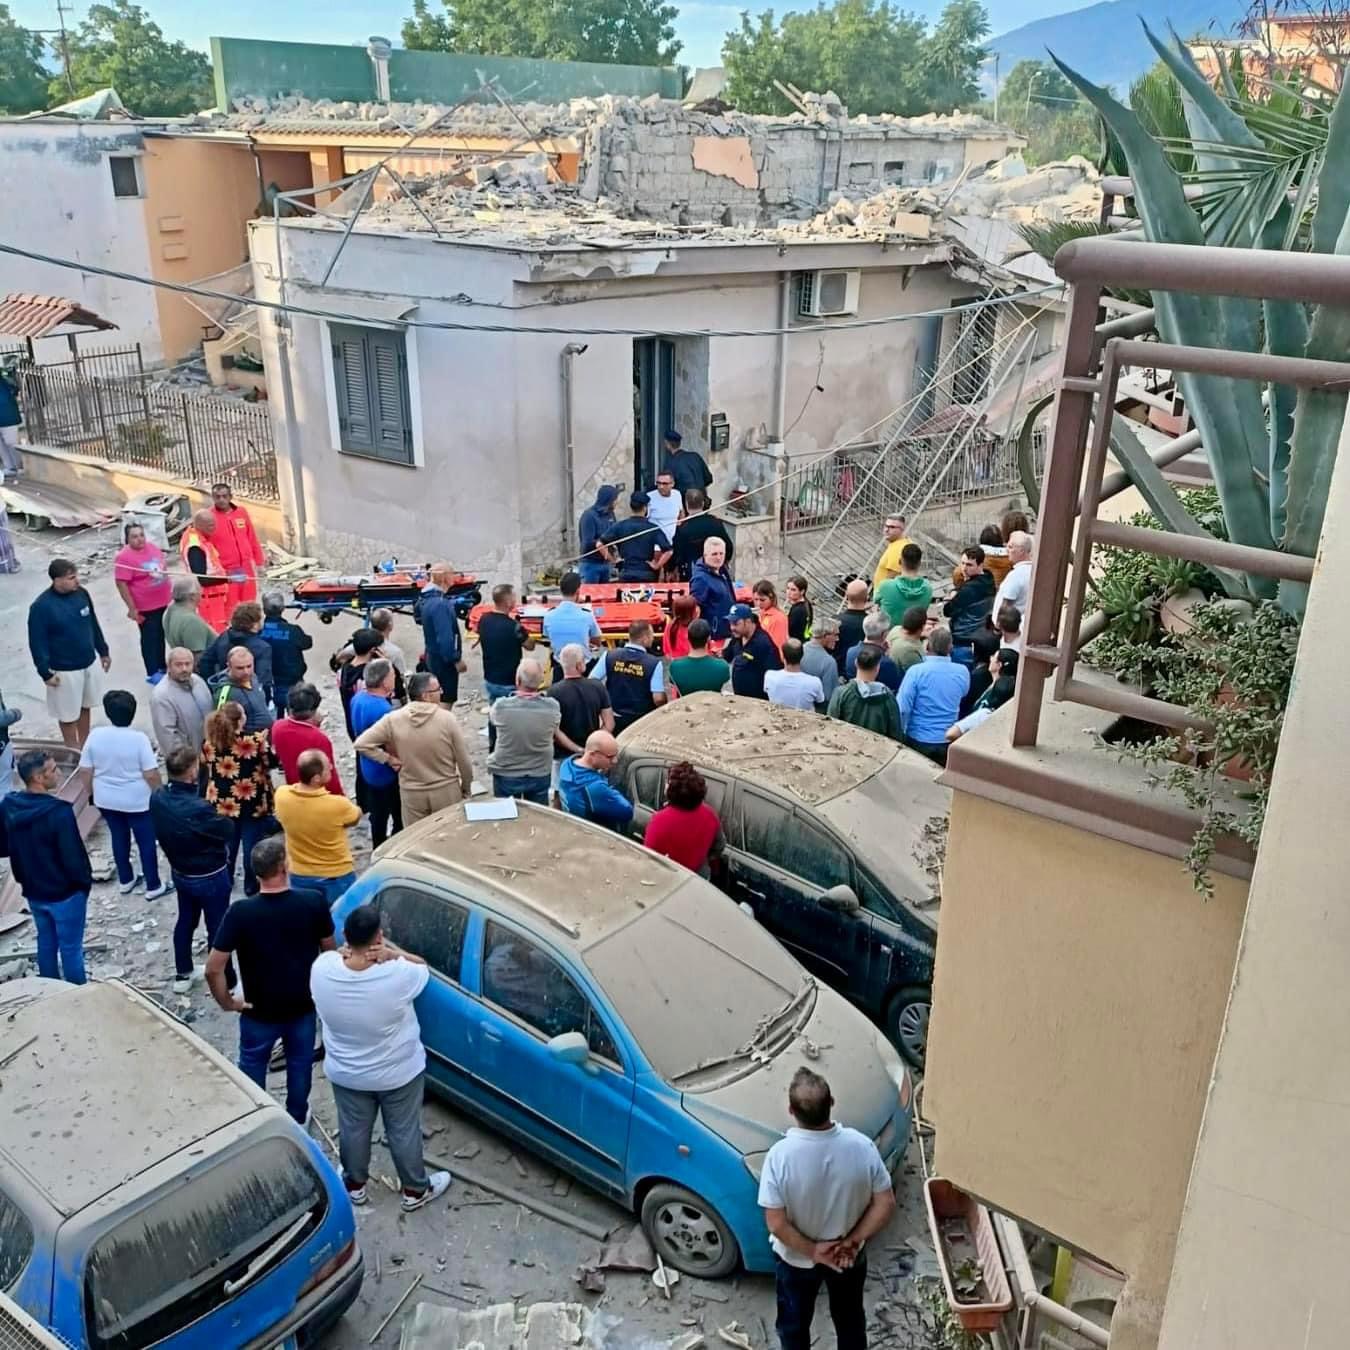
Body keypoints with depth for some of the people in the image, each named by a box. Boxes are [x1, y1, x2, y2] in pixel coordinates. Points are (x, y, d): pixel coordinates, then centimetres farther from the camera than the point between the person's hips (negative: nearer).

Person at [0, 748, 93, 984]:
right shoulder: (58, 811, -29)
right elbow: (73, 857, -24)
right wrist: (86, 881, -7)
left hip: (32, 890, 7)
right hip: (65, 892, -7)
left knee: (46, 941, 23)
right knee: (71, 947, 10)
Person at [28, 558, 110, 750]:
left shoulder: (82, 593, -6)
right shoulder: (41, 606, -23)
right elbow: (37, 643, -17)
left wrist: (103, 651, 15)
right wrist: (45, 673, -15)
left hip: (90, 662, 6)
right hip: (65, 670, -5)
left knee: (85, 706, 21)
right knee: (68, 713, 10)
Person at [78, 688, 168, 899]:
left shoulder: (95, 735, -11)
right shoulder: (139, 738, -22)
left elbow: (85, 771, -2)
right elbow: (151, 774, -20)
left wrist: (93, 793, 14)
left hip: (106, 800, 4)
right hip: (137, 801, -4)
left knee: (119, 838, 22)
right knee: (146, 841, 10)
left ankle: (125, 881, 36)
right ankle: (153, 886, 19)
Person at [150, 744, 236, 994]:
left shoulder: (157, 798, -13)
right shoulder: (198, 808, -36)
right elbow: (228, 831, -20)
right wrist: (222, 819, -1)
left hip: (179, 872, 7)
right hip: (210, 877, -7)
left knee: (185, 920, 25)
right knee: (217, 928, 10)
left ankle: (183, 974, 41)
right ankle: (226, 982, 25)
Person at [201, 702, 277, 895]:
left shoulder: (209, 743, -6)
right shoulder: (255, 740, -18)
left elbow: (205, 773, 6)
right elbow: (273, 761, -6)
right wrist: (265, 742, 7)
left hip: (222, 804, 4)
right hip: (252, 803, -4)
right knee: (252, 845, 10)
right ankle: (252, 885, 21)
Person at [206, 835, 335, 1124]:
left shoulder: (240, 912, -25)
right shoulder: (314, 902, -20)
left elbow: (213, 968, -21)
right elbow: (330, 951, -5)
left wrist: (226, 1001, -4)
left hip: (259, 1011, -1)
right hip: (304, 1006, 2)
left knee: (252, 1066, 25)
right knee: (300, 1063, 25)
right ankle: (297, 1119, 43)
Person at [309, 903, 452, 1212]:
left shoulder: (322, 968, -26)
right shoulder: (398, 975, -34)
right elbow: (423, 968, -11)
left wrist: (352, 953, -22)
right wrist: (391, 952, -24)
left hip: (345, 1073, 3)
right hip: (398, 1073, -2)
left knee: (353, 1129, 27)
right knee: (404, 1132, 22)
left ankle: (354, 1185, 50)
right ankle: (416, 1190, 42)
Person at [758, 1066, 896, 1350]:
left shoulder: (780, 1155, -31)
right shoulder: (861, 1146, -25)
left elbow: (776, 1223, -25)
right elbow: (886, 1205, -16)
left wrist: (812, 1250, -13)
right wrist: (852, 1241, -9)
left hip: (795, 1259, -2)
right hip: (850, 1257, 2)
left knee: (794, 1322, 26)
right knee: (850, 1317, 29)